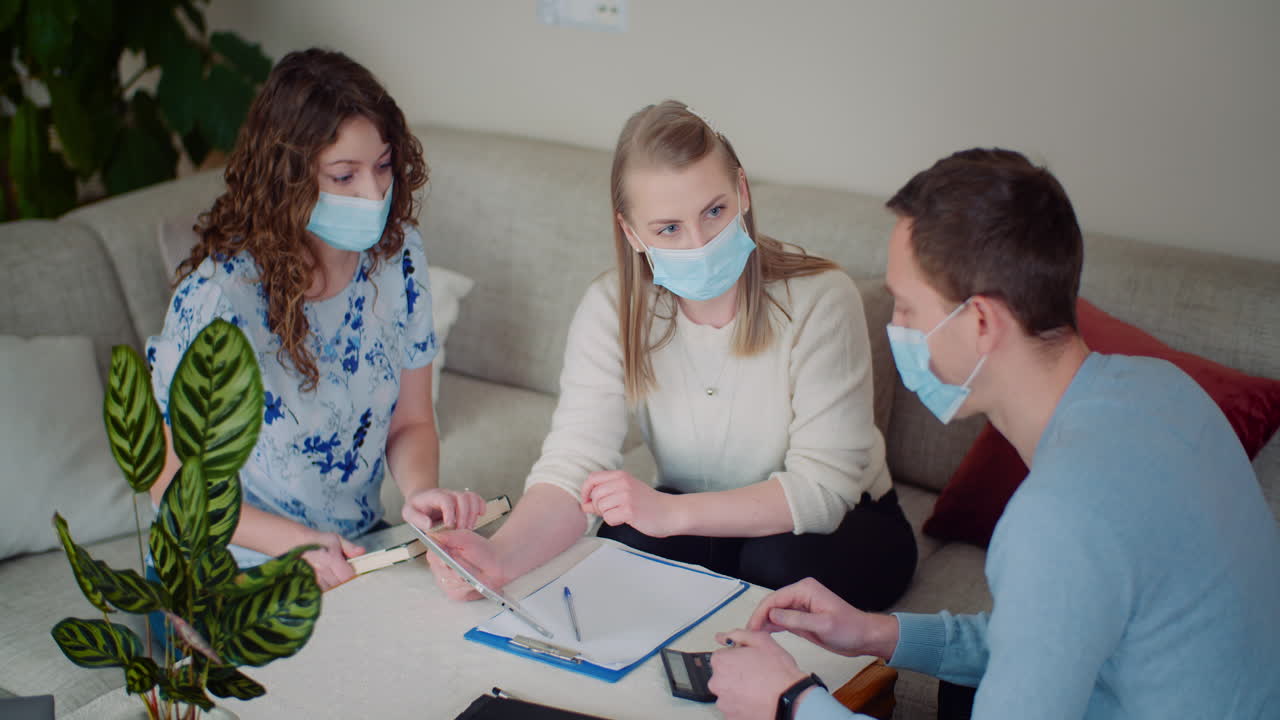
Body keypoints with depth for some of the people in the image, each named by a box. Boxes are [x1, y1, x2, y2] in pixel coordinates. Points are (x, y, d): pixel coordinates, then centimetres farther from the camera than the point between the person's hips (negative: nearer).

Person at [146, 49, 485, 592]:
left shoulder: (397, 256, -5)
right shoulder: (215, 301, -22)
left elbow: (410, 422, 3)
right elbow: (175, 486, -12)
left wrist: (420, 490, -19)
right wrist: (298, 542, -26)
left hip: (361, 550, 5)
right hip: (227, 578, -5)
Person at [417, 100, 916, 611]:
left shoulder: (819, 300, -25)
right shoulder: (610, 310, -15)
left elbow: (823, 487, -28)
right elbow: (573, 464, -23)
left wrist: (670, 512, -39)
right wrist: (501, 557, -44)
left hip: (842, 521, -2)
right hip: (698, 521, 2)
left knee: (779, 560, -33)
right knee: (628, 541, -28)